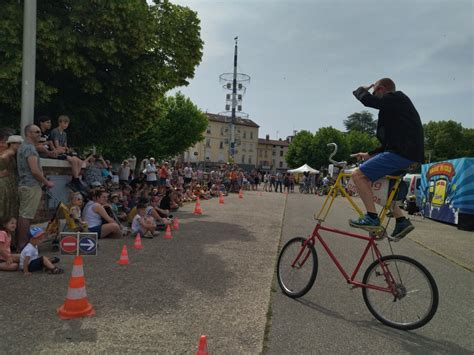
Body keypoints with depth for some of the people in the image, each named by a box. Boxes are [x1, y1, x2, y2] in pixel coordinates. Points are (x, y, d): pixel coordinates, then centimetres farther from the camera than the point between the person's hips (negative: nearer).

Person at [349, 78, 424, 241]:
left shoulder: (396, 98, -1)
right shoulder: (397, 105, 27)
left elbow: (367, 100, -15)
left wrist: (360, 90, 8)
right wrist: (369, 155, 24)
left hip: (400, 153, -10)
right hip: (408, 154, 10)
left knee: (358, 175, -13)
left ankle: (372, 218, -14)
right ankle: (402, 221, 16)